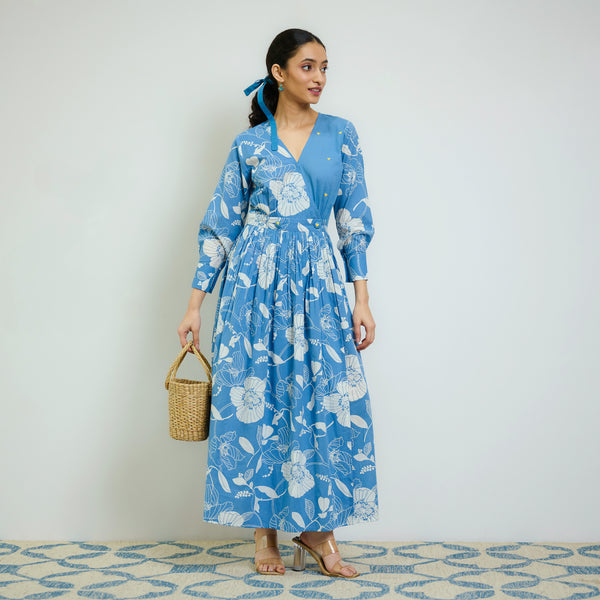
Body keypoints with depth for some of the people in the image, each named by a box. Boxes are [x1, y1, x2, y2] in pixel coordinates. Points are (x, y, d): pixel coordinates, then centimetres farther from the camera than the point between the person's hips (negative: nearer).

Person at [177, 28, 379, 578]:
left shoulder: (341, 135, 9)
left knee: (328, 399, -3)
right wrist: (195, 303, 2)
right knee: (255, 398, -1)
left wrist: (362, 298, 0)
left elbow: (354, 220, 7)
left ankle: (316, 527, 13)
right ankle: (265, 529, 14)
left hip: (318, 282, 2)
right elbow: (220, 225, 6)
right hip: (256, 279, -1)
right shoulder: (250, 144, 5)